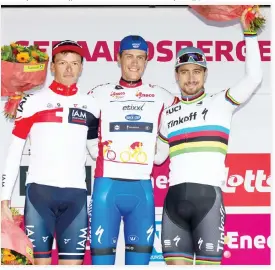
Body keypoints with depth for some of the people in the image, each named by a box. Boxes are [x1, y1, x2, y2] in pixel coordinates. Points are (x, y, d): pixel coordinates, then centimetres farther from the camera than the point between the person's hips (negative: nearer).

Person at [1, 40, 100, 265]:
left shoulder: (91, 105, 11)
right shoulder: (33, 102, 3)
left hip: (76, 194, 2)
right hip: (39, 190, -2)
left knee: (74, 261, 2)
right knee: (40, 260, -1)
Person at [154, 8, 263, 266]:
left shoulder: (220, 103, 6)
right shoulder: (169, 113, 18)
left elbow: (253, 77, -8)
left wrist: (249, 34, -11)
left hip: (208, 195, -4)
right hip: (175, 198, 4)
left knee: (208, 262, -3)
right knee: (176, 262, 3)